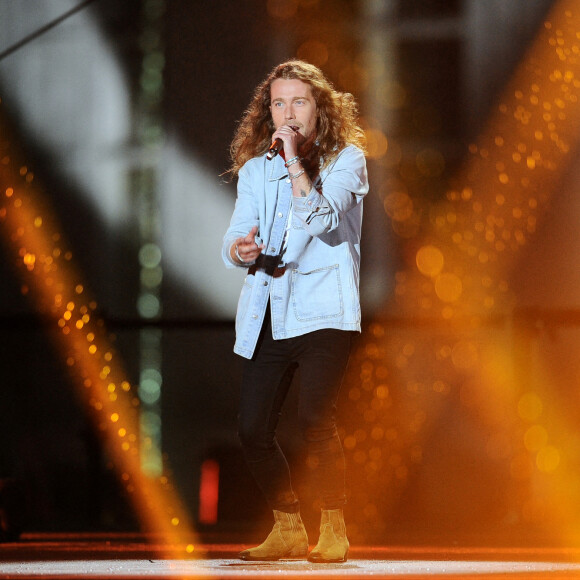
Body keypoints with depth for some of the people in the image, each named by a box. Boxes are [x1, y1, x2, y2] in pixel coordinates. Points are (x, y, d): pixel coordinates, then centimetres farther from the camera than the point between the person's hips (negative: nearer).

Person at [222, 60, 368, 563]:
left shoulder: (345, 159, 1)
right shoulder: (255, 169, 14)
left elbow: (321, 220, -15)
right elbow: (234, 238, 7)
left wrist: (295, 162, -17)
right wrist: (240, 250, -15)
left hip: (322, 310, -5)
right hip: (266, 314, 5)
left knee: (315, 419, -18)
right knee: (254, 431, 1)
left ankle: (334, 530, -4)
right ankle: (288, 530, 19)